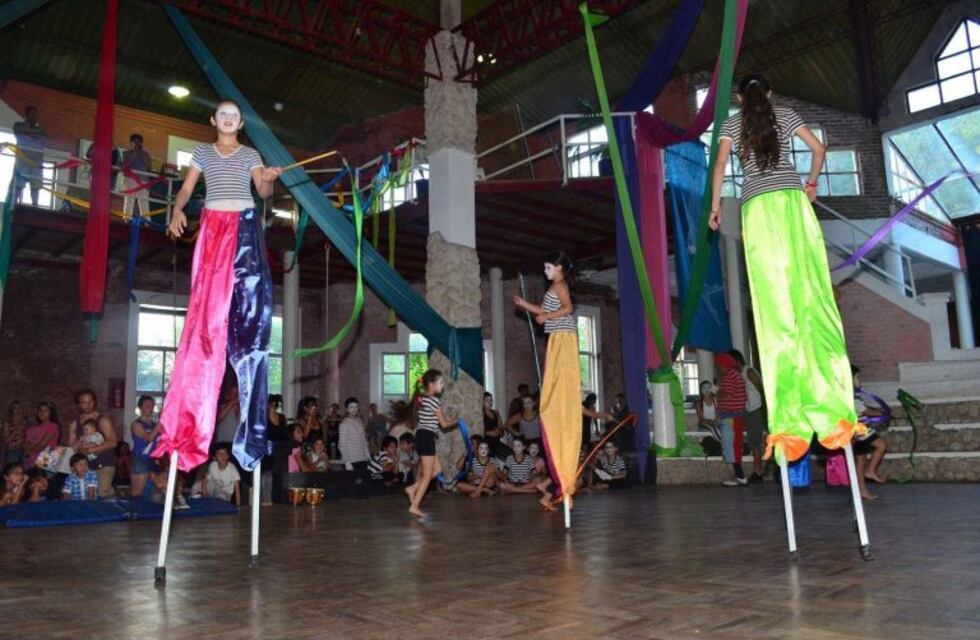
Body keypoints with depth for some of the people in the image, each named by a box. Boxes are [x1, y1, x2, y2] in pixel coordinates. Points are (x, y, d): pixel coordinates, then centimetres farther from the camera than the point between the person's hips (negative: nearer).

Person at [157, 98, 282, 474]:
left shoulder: (251, 155, 16)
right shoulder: (203, 153, 19)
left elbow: (264, 192, 4)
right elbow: (186, 188, 11)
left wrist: (269, 179, -19)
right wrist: (177, 209, -10)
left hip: (245, 227, -1)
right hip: (213, 228, 1)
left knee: (250, 309, -13)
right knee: (206, 311, -8)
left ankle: (252, 426, -14)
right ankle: (190, 421, -5)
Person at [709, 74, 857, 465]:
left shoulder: (732, 124, 18)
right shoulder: (786, 115, 21)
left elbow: (720, 165, 6)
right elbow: (818, 149, 18)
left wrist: (715, 205, 13)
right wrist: (811, 183, 34)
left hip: (756, 206, -1)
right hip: (791, 199, 1)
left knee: (775, 306, -11)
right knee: (810, 295, -11)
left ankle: (790, 421, -23)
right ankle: (831, 410, -25)